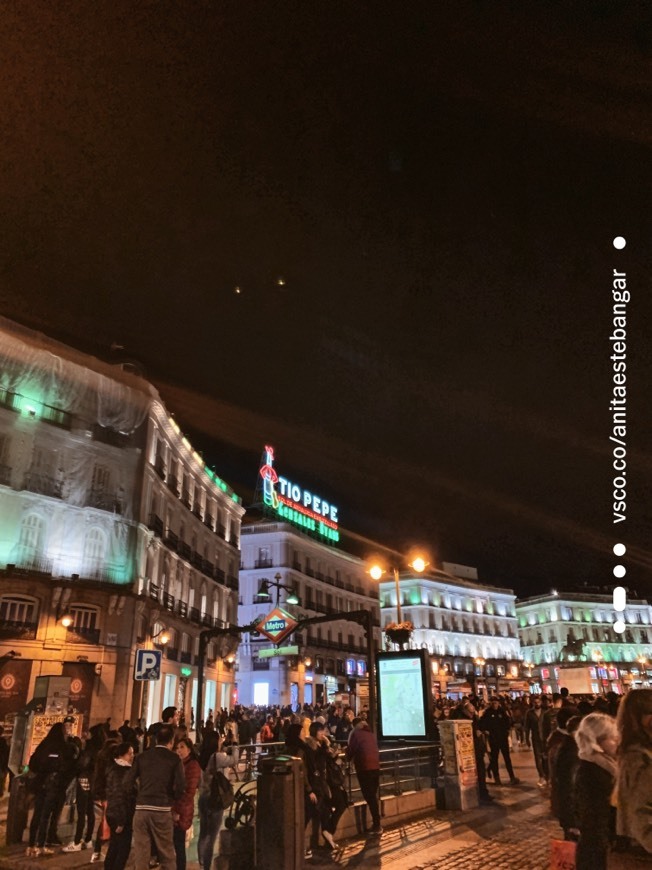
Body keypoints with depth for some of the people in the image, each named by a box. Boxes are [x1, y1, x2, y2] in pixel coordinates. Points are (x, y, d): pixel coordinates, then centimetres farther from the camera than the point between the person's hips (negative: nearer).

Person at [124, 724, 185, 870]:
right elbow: (180, 787, -10)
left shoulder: (142, 756, 7)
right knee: (167, 854, 9)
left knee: (141, 854, 12)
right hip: (162, 810, -3)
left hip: (141, 809, 3)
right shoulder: (174, 758, -3)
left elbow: (128, 782, 3)